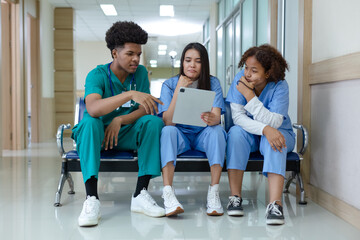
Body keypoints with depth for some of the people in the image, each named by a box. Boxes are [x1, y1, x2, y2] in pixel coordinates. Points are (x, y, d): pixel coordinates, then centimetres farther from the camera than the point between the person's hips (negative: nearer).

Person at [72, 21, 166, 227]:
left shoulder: (140, 73, 0)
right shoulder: (98, 75, -13)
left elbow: (145, 109, -8)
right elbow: (92, 109, -34)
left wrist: (120, 120, -27)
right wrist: (130, 94, -45)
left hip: (126, 135, 3)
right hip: (100, 134, -3)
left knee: (154, 121, -24)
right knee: (89, 122, -34)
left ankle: (141, 195, -27)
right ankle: (92, 199, -39)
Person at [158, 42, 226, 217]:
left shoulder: (213, 83, -3)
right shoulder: (169, 85, -4)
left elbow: (217, 117, -17)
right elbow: (168, 121, -16)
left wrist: (211, 119, -43)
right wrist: (179, 89, -22)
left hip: (204, 135, 0)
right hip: (180, 135, 0)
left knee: (217, 130, -32)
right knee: (168, 131, -33)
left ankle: (214, 192, -33)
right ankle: (168, 194, -43)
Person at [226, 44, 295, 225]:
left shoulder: (280, 86, -20)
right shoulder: (240, 80, -14)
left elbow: (273, 122, -30)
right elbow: (237, 116, -21)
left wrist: (249, 95, -35)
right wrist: (265, 129, -37)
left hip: (279, 133, -1)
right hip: (250, 134, 2)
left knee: (273, 141, -35)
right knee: (236, 132, -31)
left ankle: (275, 204, -45)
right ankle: (235, 197, -29)